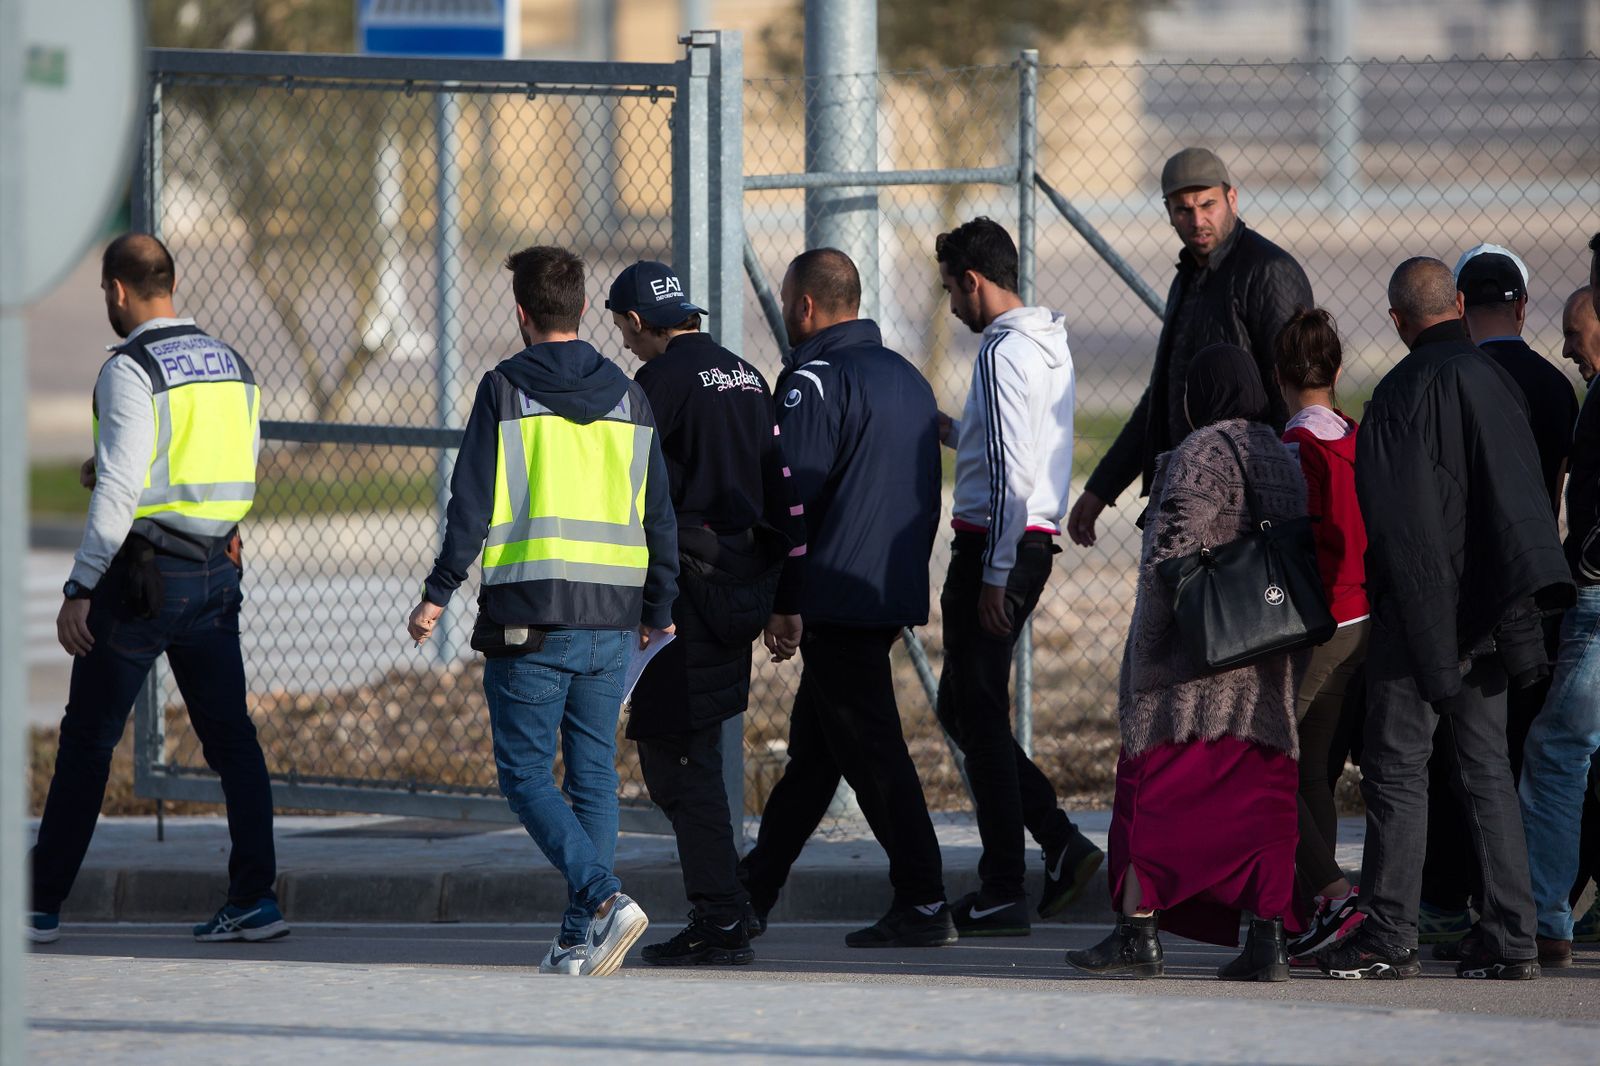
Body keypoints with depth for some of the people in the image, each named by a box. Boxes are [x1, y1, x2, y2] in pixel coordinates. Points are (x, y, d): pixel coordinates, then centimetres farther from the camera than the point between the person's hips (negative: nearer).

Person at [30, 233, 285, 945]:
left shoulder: (130, 369, -12)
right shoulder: (232, 366, 11)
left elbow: (120, 488, -18)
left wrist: (79, 587, -16)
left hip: (144, 572, -6)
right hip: (218, 567, 6)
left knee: (87, 739, 2)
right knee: (230, 734, 7)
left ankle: (43, 905, 6)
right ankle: (255, 899, 0)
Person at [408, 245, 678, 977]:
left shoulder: (505, 391, -4)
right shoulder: (627, 398, 11)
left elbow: (472, 504, -8)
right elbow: (659, 514, 13)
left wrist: (438, 593, -1)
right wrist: (657, 610, 22)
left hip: (528, 615, -5)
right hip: (611, 617, 5)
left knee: (526, 773, 0)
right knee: (594, 777, 9)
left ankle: (602, 897, -19)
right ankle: (581, 941, 6)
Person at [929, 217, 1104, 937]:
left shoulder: (1002, 355, -15)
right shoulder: (1050, 345, 14)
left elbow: (1012, 475, -20)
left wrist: (993, 575, -20)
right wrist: (947, 430, 30)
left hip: (996, 547, -10)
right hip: (1034, 545, 10)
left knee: (980, 717, -3)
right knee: (961, 708, 15)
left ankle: (1003, 894, -1)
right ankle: (1061, 844, 8)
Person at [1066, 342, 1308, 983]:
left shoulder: (1203, 453, -9)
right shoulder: (1286, 460, 14)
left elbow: (1171, 552, -16)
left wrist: (1149, 645, -10)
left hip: (1194, 665, -7)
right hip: (1269, 666, 7)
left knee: (1154, 791, 0)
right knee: (1259, 797, 5)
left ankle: (1137, 934, -1)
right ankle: (1268, 940, -1)